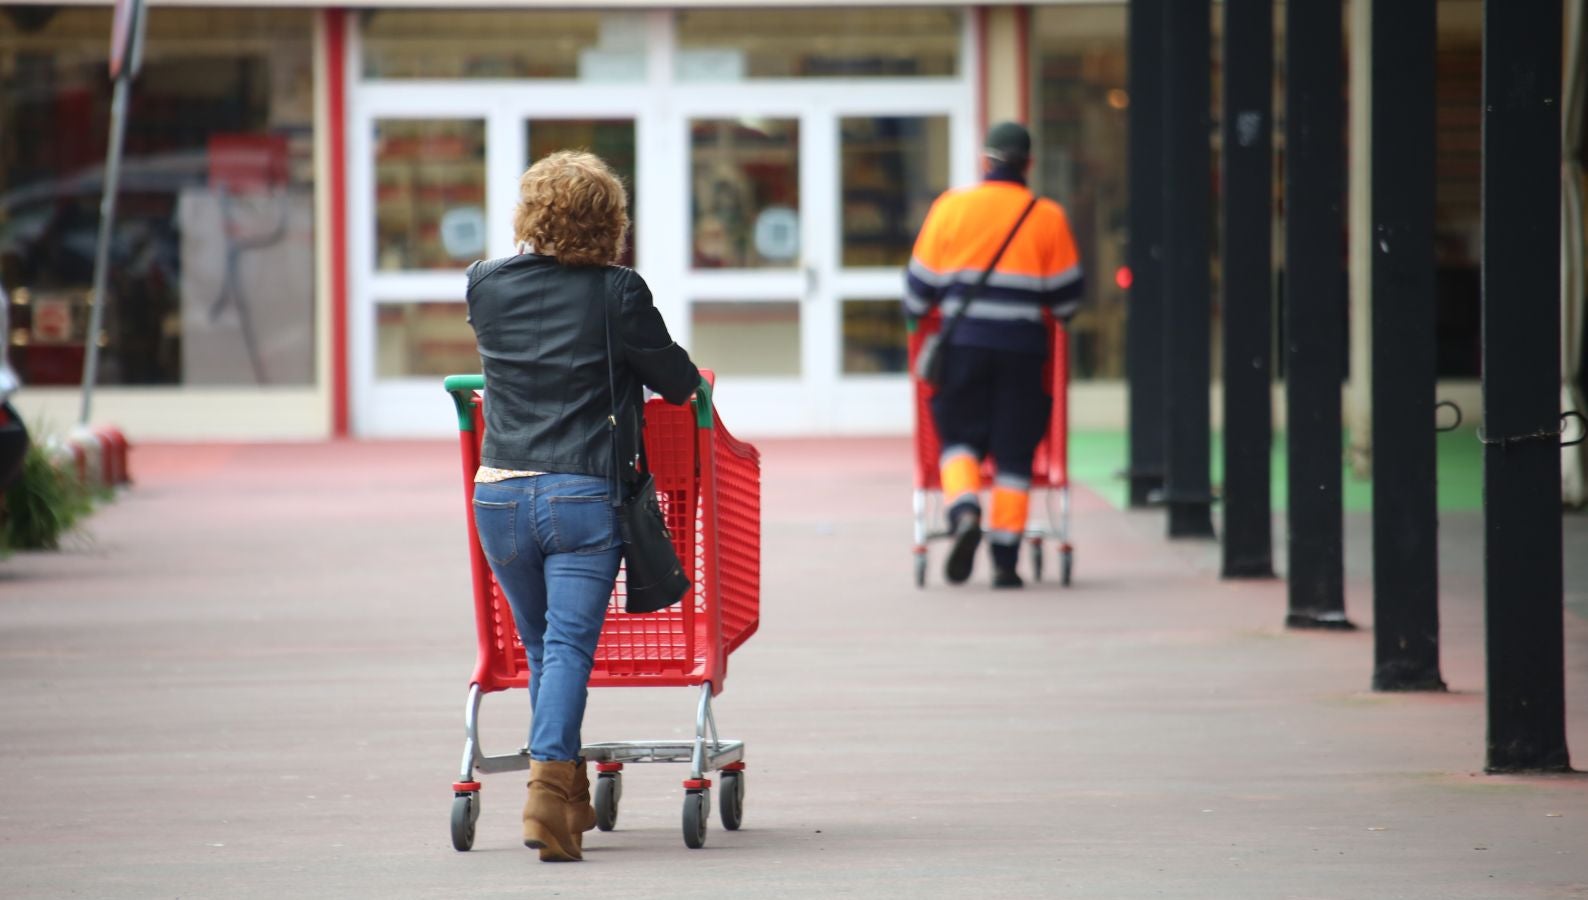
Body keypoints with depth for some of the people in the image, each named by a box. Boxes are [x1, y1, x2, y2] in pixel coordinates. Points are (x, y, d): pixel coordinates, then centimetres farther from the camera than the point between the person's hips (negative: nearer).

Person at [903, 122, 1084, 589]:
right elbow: (1066, 297, 5)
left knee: (960, 437, 12)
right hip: (1023, 347, 0)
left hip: (963, 343, 0)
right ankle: (1005, 560, 4)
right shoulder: (1048, 218, 1)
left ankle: (963, 511, -17)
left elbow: (919, 287, 6)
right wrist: (1049, 321, 27)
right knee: (1014, 452, 6)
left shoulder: (951, 208, 2)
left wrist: (918, 318, 26)